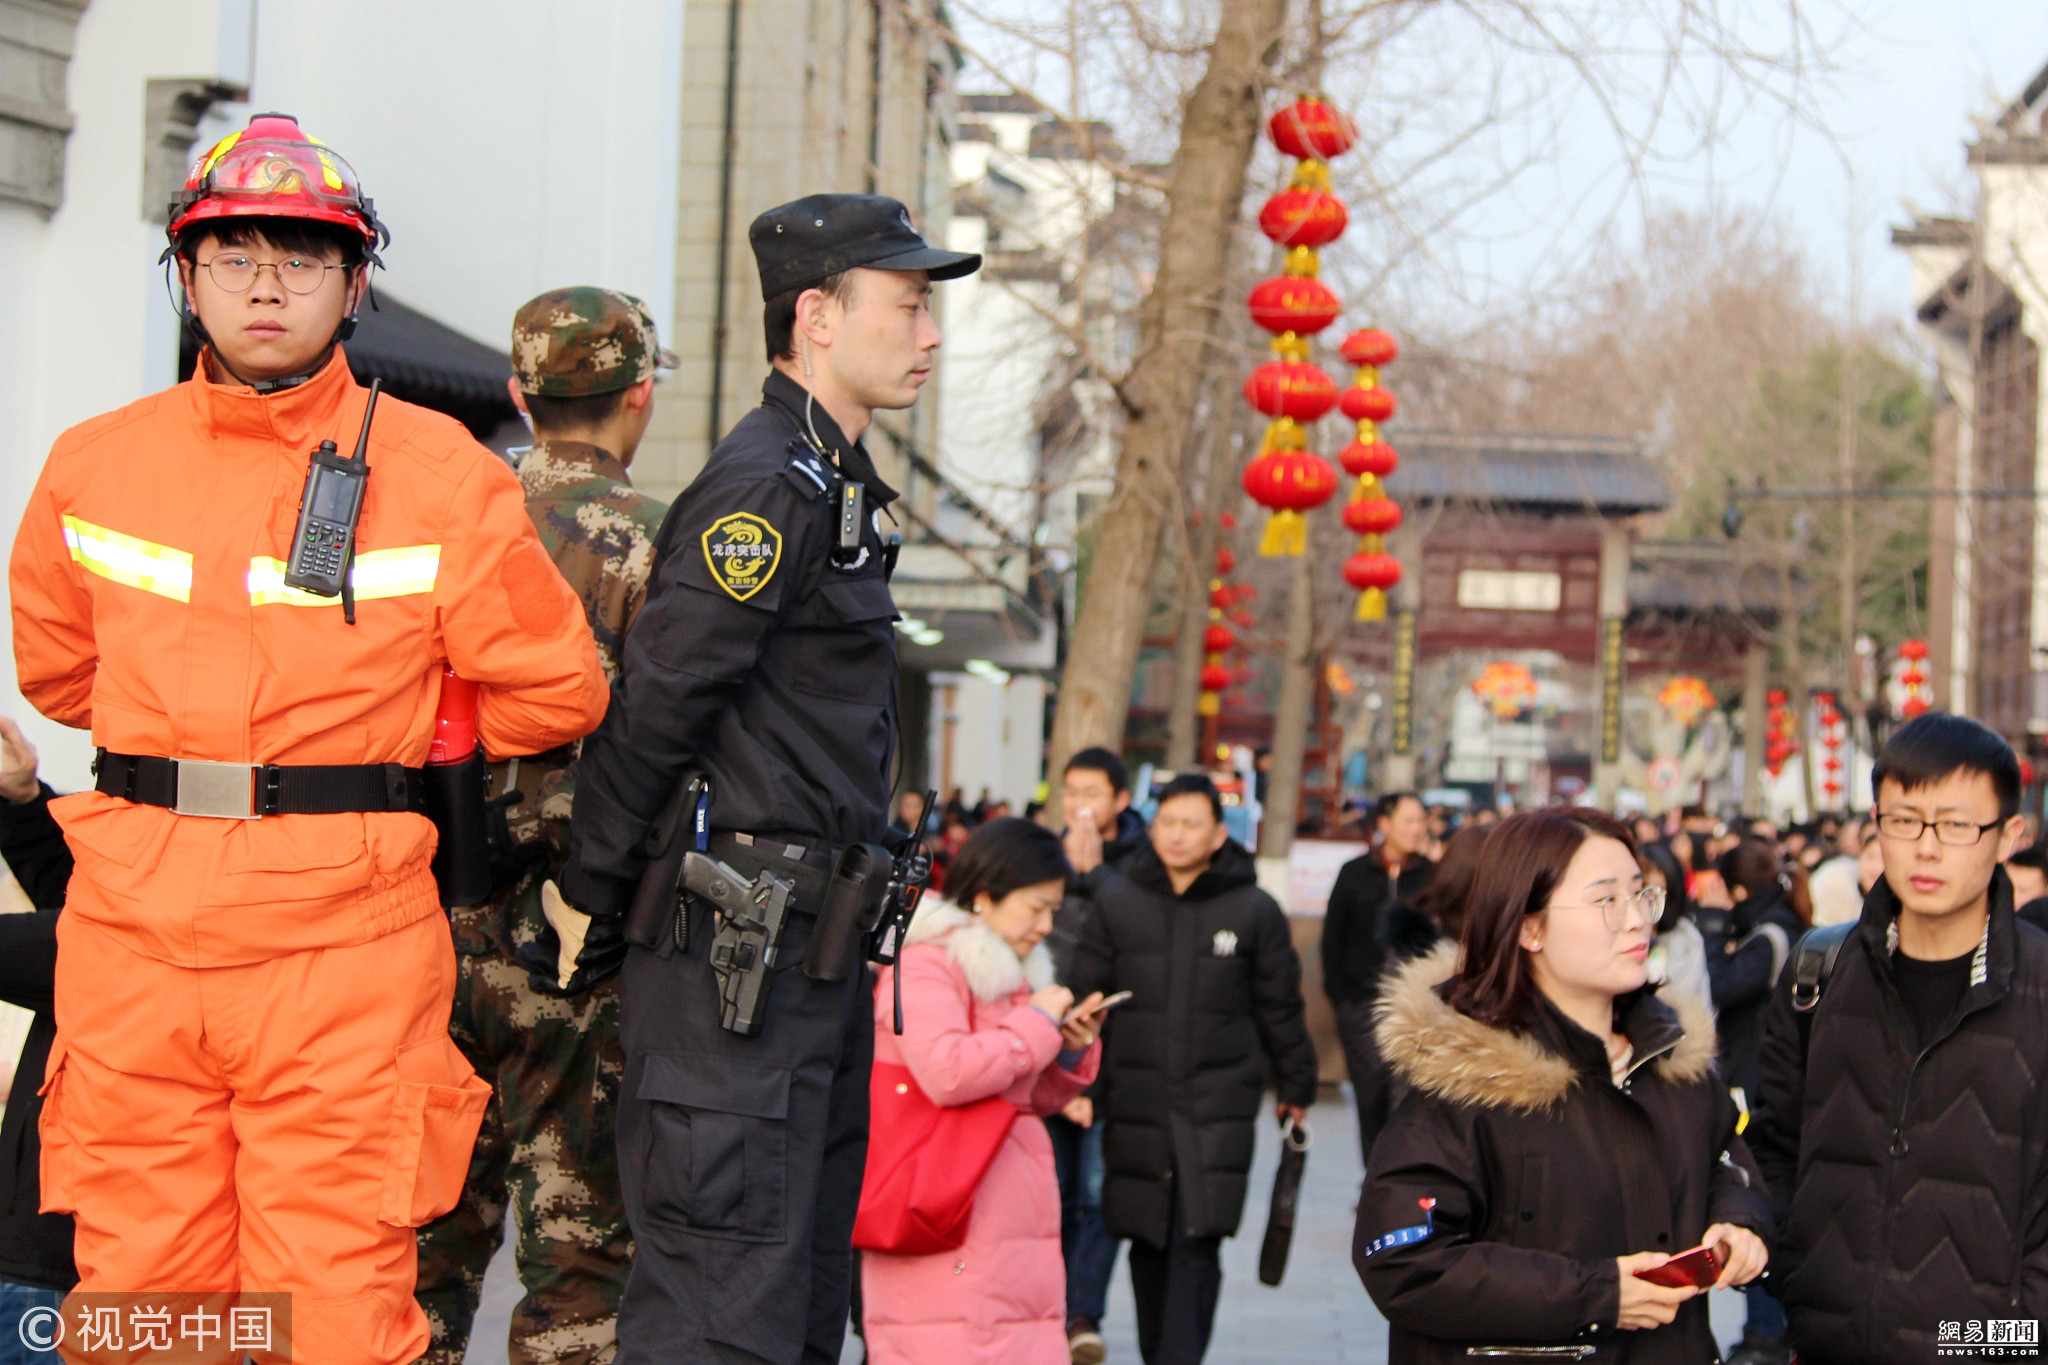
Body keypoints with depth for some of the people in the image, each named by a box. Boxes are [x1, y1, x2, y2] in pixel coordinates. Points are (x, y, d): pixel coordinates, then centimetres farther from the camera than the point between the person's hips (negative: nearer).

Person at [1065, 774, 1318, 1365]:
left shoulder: (1254, 910, 2)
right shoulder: (1117, 900, 4)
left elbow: (1279, 1007, 12)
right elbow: (1084, 994, 7)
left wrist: (1295, 1085, 18)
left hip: (1218, 1106, -2)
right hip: (1135, 1100, 2)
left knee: (1197, 1244, -13)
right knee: (1149, 1242, 8)